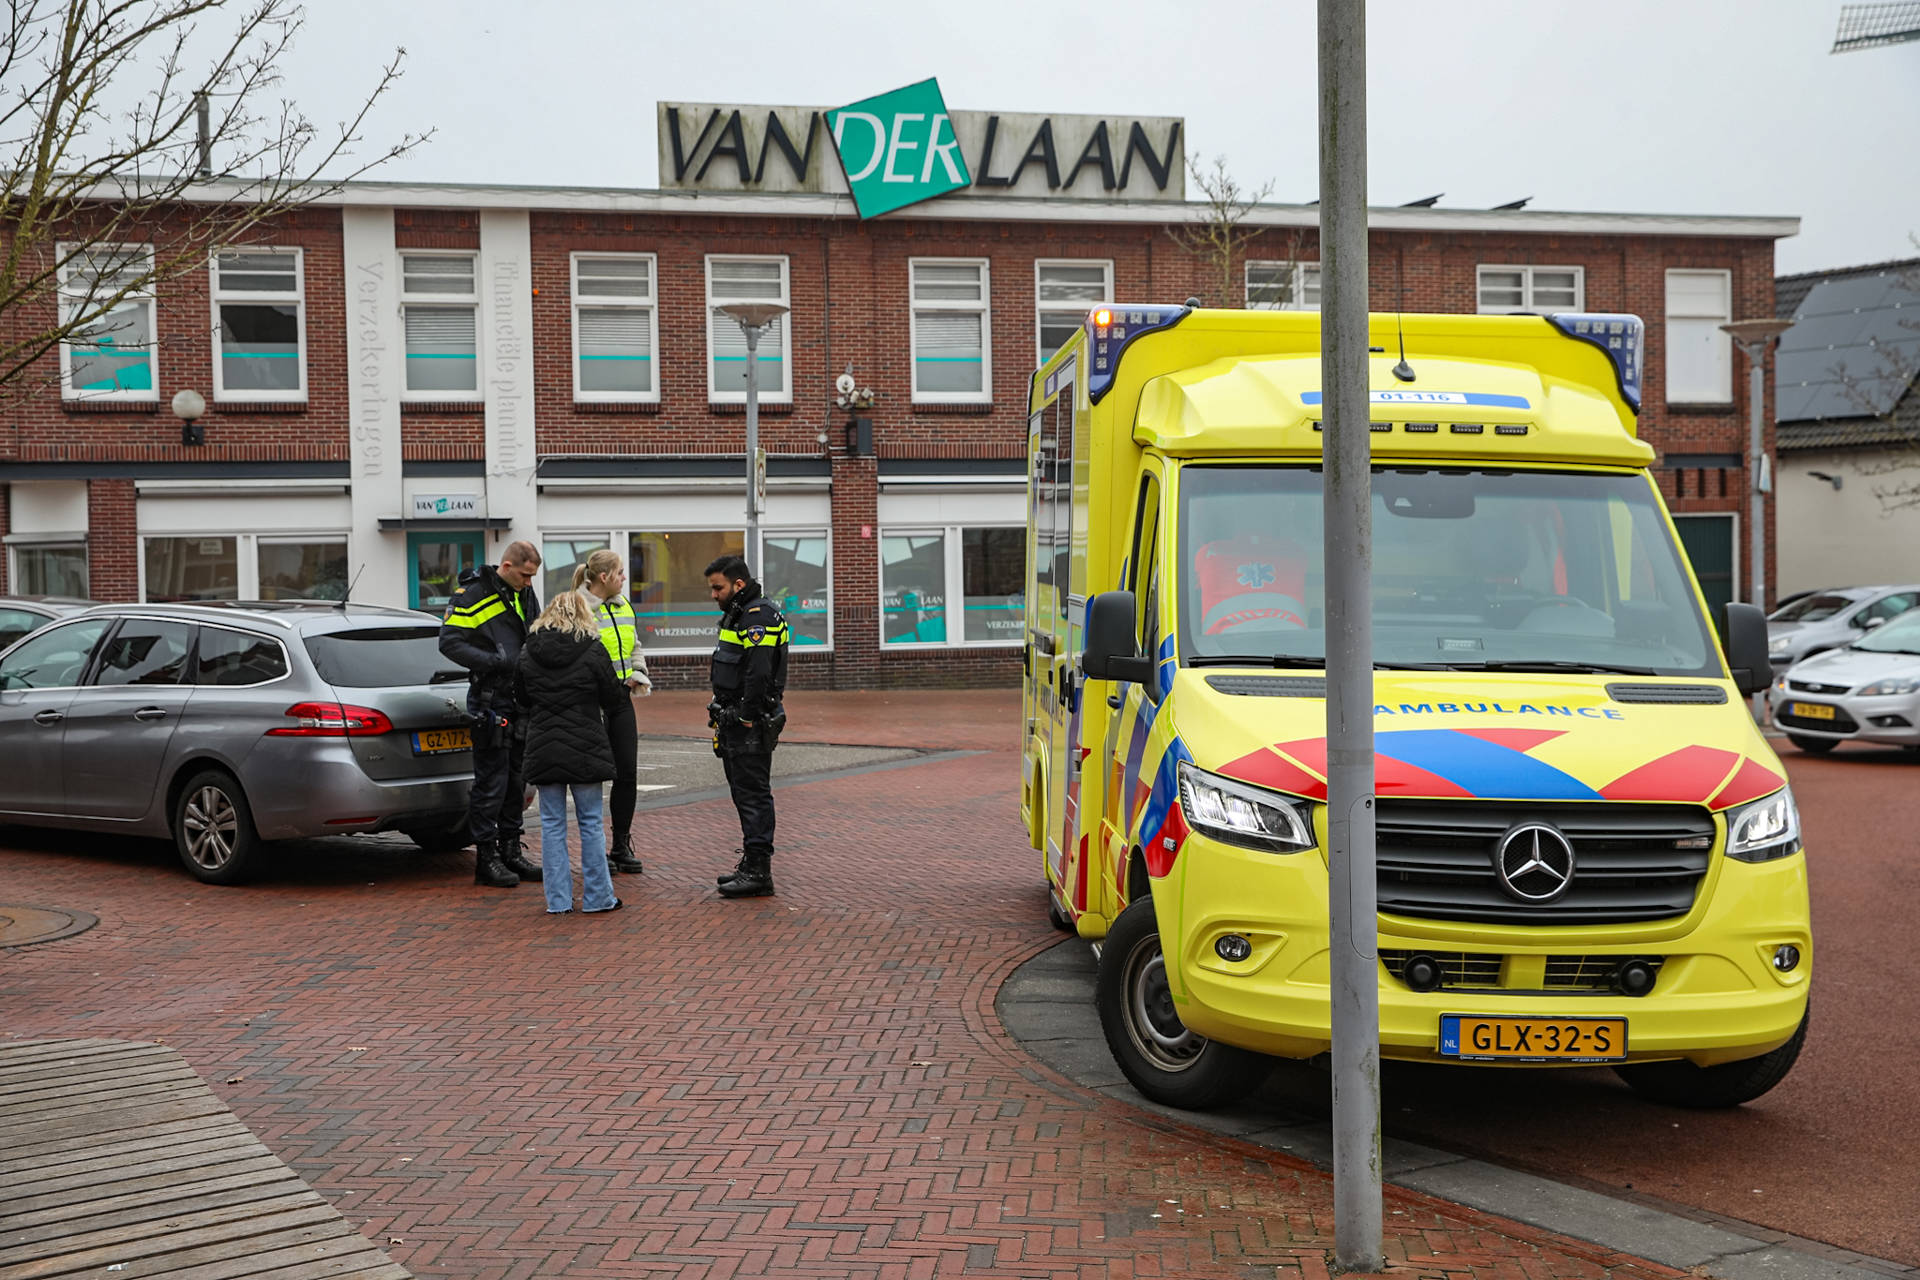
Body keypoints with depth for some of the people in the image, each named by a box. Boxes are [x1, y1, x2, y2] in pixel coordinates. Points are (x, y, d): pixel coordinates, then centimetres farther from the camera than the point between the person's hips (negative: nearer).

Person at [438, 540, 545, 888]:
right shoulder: (473, 595, -11)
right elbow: (450, 642, -15)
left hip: (521, 702, 8)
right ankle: (486, 858, 2)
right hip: (490, 702, -8)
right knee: (491, 783, -5)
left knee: (516, 781, 13)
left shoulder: (524, 593, 13)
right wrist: (497, 661, -22)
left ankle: (510, 851, 22)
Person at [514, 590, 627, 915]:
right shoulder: (593, 652, -6)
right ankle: (597, 897, 9)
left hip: (542, 750, 2)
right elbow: (614, 701, 1)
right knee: (591, 822, 6)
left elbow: (521, 700, 13)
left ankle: (558, 899, 9)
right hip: (584, 750, -2)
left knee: (552, 824, 8)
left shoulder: (528, 654, 3)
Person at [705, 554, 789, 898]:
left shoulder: (759, 617, -16)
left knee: (753, 794, -8)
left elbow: (758, 673, -25)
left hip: (750, 724, -11)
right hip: (736, 720, 11)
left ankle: (758, 872, -6)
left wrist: (748, 717, -23)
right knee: (744, 793, 15)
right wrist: (726, 718, 17)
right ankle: (752, 863, 23)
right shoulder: (740, 615, 19)